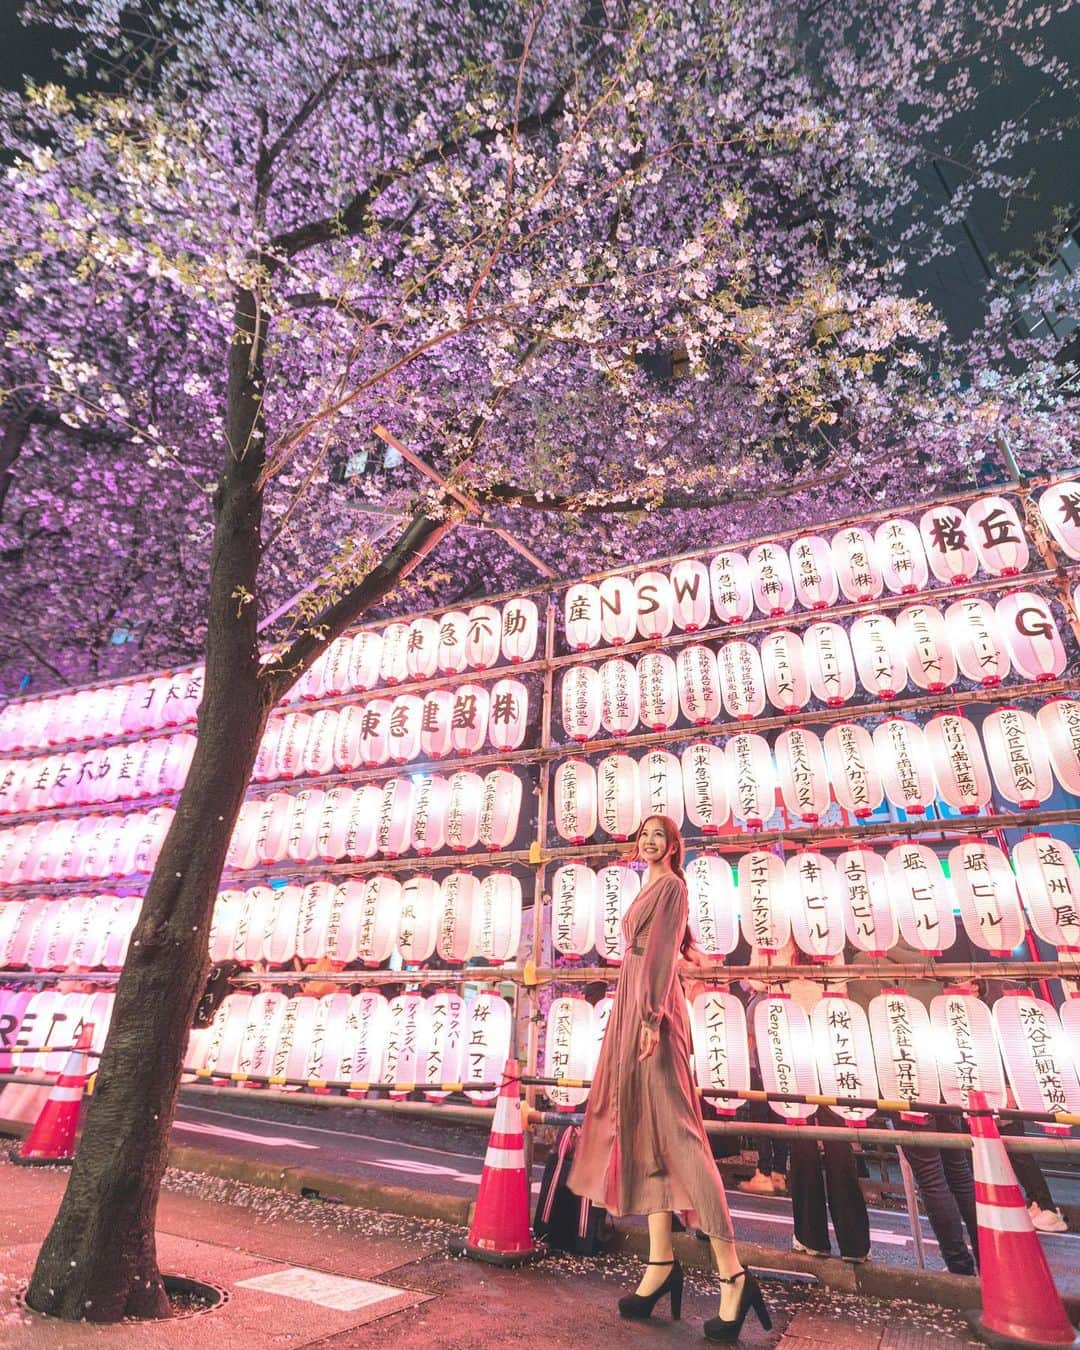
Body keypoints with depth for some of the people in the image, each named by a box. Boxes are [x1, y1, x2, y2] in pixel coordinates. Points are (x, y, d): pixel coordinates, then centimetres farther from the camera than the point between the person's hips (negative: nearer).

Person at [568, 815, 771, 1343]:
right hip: (631, 1008, 9)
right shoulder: (648, 890, 20)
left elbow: (665, 953, -15)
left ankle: (733, 1274, -3)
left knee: (672, 1130, -9)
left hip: (652, 1010, -9)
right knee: (642, 1130, 9)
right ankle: (661, 1261, 16)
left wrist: (652, 1016, -22)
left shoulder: (672, 886, -5)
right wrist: (637, 1015, 21)